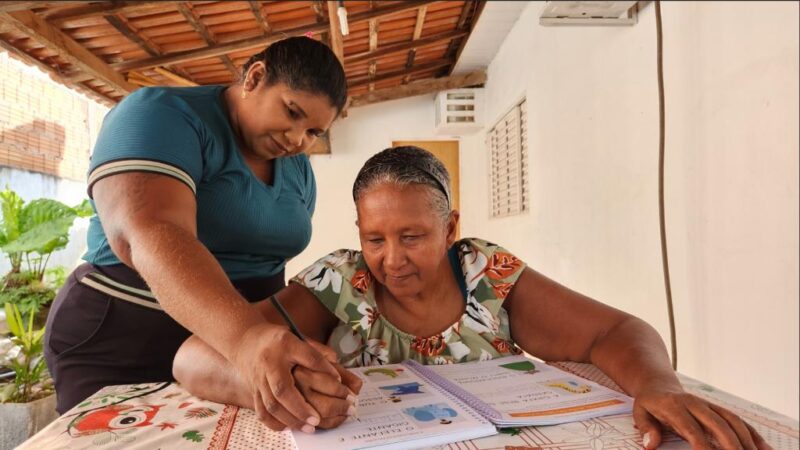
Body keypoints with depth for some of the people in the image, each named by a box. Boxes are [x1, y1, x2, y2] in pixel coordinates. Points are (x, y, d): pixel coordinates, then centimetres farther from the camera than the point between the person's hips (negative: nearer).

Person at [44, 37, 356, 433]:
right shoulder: (163, 116, -17)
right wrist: (245, 337, -48)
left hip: (236, 346, 6)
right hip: (128, 345, -5)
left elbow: (269, 254, 7)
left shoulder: (298, 169, 3)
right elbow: (148, 235, -34)